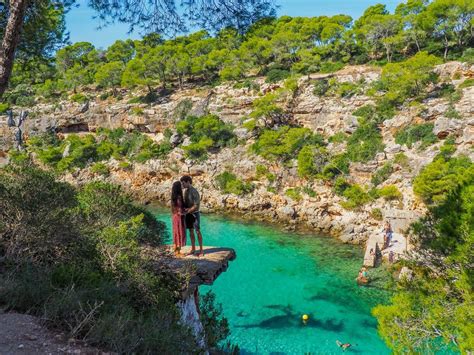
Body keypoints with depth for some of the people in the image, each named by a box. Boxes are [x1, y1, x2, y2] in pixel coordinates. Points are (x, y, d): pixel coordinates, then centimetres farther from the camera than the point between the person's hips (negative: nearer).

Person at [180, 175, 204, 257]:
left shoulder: (194, 192, -21)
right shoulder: (186, 191, 6)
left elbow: (197, 206, -23)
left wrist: (186, 212, -23)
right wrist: (185, 208, -12)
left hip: (195, 214, -7)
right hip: (188, 214, 7)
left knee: (197, 231, -3)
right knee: (191, 231, 11)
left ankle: (201, 250, 5)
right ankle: (193, 249, 20)